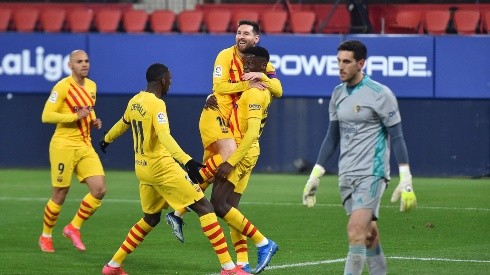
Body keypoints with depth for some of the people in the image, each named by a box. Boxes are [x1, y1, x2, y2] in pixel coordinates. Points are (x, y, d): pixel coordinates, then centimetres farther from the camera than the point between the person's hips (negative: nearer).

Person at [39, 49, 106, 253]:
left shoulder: (92, 86, 11)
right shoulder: (63, 87, -11)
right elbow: (46, 116, -16)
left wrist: (94, 122, 6)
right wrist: (76, 116, -21)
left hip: (86, 146, 7)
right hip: (64, 145, -7)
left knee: (99, 190, -6)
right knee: (60, 195, 1)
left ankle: (74, 228, 11)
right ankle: (45, 236, 20)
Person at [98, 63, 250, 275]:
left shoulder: (134, 101, 9)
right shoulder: (157, 104, -16)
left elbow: (122, 124, 29)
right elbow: (164, 136, -31)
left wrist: (107, 139, 50)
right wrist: (188, 162, -42)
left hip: (142, 168, 9)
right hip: (162, 168, -9)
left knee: (151, 218, 24)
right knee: (204, 208, -6)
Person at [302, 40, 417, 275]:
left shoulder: (380, 94, -8)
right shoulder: (338, 94, 11)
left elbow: (396, 137, -8)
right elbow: (332, 137, 20)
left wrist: (405, 181, -14)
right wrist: (315, 176, 17)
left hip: (372, 174, -7)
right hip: (346, 176, 7)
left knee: (355, 232, -17)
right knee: (369, 235, 8)